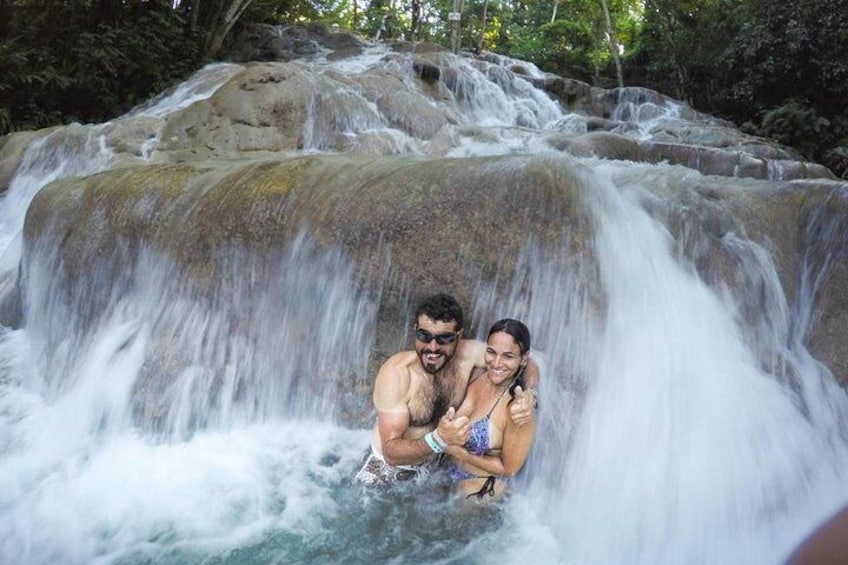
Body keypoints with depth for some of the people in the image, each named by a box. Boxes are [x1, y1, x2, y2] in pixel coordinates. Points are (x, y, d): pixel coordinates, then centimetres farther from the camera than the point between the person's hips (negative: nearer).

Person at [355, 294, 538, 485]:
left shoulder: (469, 353, -19)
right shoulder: (395, 373, -30)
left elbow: (526, 364, -6)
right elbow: (391, 452, -33)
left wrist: (529, 395, -27)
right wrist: (439, 439, -49)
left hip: (430, 465, 4)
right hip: (387, 467, -4)